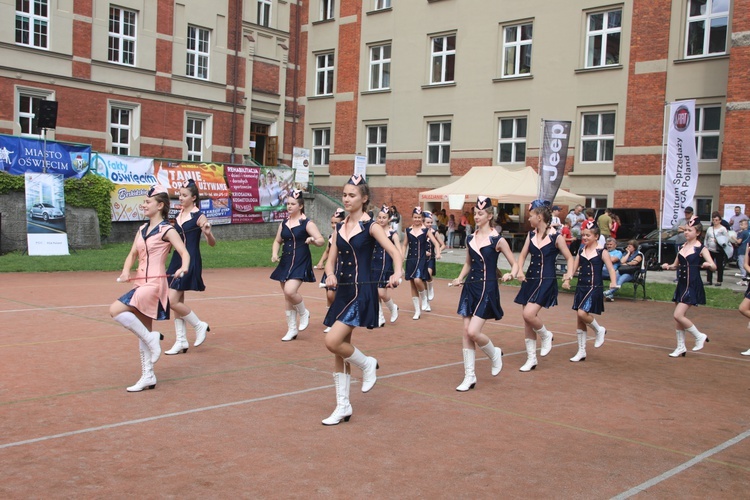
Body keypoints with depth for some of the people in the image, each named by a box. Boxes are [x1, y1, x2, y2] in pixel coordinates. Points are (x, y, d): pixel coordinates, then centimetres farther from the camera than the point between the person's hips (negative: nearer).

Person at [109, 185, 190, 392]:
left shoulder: (167, 230, -7)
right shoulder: (142, 230, 14)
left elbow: (184, 252, -14)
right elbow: (132, 254, 15)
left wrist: (184, 267, -35)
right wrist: (126, 271, -5)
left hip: (154, 284, -8)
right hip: (141, 283, 8)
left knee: (116, 310, -23)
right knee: (143, 331, 11)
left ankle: (151, 338, -7)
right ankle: (148, 376, 20)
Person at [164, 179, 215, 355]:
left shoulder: (199, 217, -10)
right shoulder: (178, 215, 11)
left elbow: (212, 244, -13)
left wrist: (208, 233, -31)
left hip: (191, 261, -8)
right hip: (177, 259, 8)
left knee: (173, 301, -11)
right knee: (178, 301, 9)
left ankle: (200, 326, 9)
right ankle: (181, 342, 17)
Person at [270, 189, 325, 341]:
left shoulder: (307, 223, -7)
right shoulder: (284, 223, 10)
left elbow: (322, 241, -12)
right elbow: (277, 241, 19)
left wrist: (313, 240, -33)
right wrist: (274, 254, 1)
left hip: (301, 263, -6)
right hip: (285, 263, 6)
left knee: (290, 291, -24)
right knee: (288, 298, 9)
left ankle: (304, 313, 5)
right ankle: (292, 329, 21)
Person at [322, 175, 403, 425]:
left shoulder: (370, 226, -6)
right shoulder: (339, 227, 10)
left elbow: (395, 252, -12)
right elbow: (331, 261, 9)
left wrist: (396, 275, -32)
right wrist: (331, 275, -13)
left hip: (362, 292, -7)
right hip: (342, 291, 7)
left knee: (333, 342, -18)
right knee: (340, 350, 8)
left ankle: (367, 364, 11)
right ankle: (343, 407, 18)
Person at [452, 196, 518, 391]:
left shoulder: (497, 240, -8)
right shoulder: (470, 239, 8)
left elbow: (514, 264, -3)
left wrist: (510, 274, -24)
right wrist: (460, 278, 6)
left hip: (487, 289, -6)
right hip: (470, 287, 6)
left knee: (473, 332, -14)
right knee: (466, 333, 3)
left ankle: (495, 354, 18)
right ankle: (469, 376, 11)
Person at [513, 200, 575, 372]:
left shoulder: (555, 237, -8)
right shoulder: (531, 235, 8)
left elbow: (569, 257, -3)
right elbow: (523, 255, 8)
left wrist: (569, 273, -20)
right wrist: (520, 271, -9)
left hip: (546, 282, -6)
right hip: (530, 280, 6)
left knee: (529, 314, -21)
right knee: (527, 320, 6)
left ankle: (546, 335, 10)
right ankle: (531, 358, 17)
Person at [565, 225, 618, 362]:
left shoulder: (602, 252, -5)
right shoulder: (581, 251, 9)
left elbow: (610, 268, -11)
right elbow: (574, 267, 13)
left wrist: (613, 282, -28)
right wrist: (567, 280, -2)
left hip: (595, 288, -6)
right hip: (581, 287, 6)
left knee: (582, 313, -21)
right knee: (579, 320, 7)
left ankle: (599, 330, 9)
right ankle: (581, 351, 16)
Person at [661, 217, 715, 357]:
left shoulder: (701, 249, -8)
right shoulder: (682, 247, 10)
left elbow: (714, 266, -15)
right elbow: (676, 265, 18)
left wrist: (708, 264, -37)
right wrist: (667, 266, -3)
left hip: (693, 286, -7)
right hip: (682, 284, 7)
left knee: (678, 315, -14)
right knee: (680, 317, 10)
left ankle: (699, 336, 6)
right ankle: (681, 347, 20)